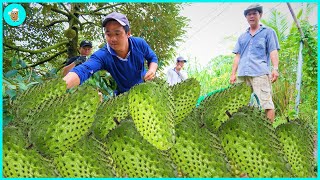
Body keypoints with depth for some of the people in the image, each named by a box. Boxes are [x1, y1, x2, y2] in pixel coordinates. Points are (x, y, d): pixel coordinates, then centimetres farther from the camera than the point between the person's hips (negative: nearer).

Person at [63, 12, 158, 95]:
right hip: (122, 93, -1)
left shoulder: (140, 44, -23)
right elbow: (83, 70, -52)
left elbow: (153, 58, -1)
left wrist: (152, 70, -25)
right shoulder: (102, 55, -32)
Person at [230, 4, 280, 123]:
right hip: (242, 74, 5)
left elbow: (273, 52, 3)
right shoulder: (242, 37, 25)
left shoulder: (268, 32, 14)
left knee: (266, 102, -12)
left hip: (260, 73, -4)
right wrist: (233, 74, 12)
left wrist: (275, 69, -12)